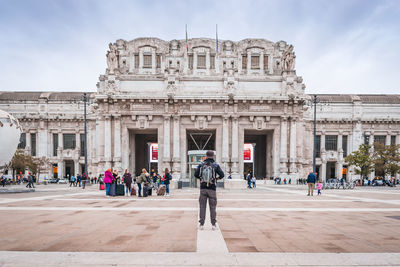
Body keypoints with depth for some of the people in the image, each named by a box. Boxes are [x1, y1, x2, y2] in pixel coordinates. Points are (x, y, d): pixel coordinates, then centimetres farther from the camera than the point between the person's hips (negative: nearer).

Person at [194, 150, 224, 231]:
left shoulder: (201, 164, 1)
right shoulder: (215, 165, -3)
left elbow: (196, 174, -3)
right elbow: (222, 175, -8)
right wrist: (217, 178, 12)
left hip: (203, 188, 1)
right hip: (212, 189, -1)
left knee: (202, 206, 6)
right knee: (213, 207, 6)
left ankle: (201, 224, 7)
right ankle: (214, 225, 8)